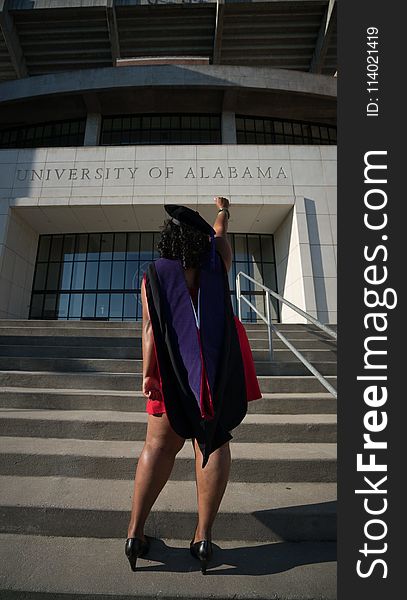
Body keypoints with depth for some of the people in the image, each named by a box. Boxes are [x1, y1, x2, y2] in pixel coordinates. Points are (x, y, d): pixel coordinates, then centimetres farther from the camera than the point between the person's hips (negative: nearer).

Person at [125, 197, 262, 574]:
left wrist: (147, 372, -12)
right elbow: (220, 233, 27)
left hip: (174, 365, 0)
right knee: (213, 439, 7)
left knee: (160, 444, 9)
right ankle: (203, 536, 13)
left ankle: (135, 532, 15)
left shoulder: (154, 274, 0)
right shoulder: (215, 262, 6)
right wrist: (222, 211, 47)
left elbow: (150, 325, -10)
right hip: (219, 362, 1)